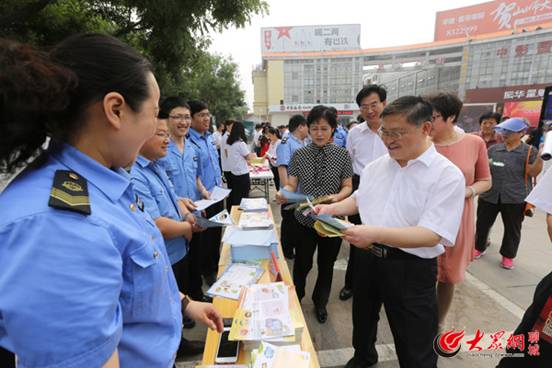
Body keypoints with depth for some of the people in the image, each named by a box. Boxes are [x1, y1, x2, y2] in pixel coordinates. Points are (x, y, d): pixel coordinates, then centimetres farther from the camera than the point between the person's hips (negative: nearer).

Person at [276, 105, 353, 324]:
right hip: (305, 218, 0)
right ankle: (295, 298, 41)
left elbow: (348, 187, -2)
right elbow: (292, 185, -4)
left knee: (326, 264, 17)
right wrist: (283, 193, -26)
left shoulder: (342, 155, -5)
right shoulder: (299, 155, -3)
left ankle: (320, 302, 44)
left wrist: (337, 196, -22)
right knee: (302, 263, 11)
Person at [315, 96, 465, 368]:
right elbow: (359, 200, 15)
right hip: (369, 257, 6)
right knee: (363, 317, 29)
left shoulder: (448, 175, -17)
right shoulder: (376, 166, 2)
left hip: (411, 268, -6)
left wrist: (375, 234, -35)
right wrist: (330, 209, -3)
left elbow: (431, 235, -25)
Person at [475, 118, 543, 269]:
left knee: (512, 228, 10)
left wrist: (541, 157, -23)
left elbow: (533, 173, -10)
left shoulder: (529, 151, -1)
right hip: (489, 195, 2)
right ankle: (479, 248, 30)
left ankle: (508, 256, 27)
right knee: (482, 223, 11)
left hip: (515, 198, -2)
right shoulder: (494, 149, 5)